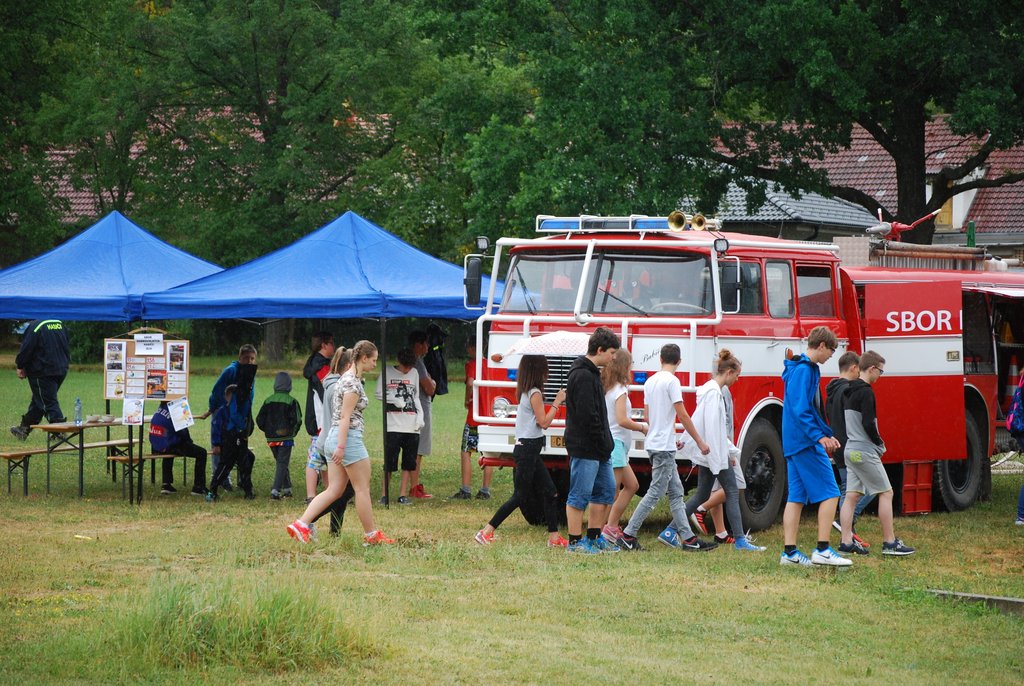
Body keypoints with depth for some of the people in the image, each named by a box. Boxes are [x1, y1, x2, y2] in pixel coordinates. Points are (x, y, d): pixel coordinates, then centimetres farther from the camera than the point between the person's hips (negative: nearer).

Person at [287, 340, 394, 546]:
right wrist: (341, 446, -22)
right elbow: (345, 416, -19)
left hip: (335, 437, 10)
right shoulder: (353, 383, -14)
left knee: (334, 490, 6)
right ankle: (371, 535, 11)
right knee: (362, 489, 2)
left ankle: (300, 525, -5)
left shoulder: (348, 378, 16)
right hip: (349, 438, -10)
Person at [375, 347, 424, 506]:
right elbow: (379, 393, 2)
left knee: (409, 462, 2)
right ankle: (385, 495, 4)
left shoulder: (414, 373, 14)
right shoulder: (387, 372, 2)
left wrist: (420, 415, 5)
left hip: (412, 427, 4)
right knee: (389, 462, -4)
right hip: (393, 426, -4)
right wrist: (394, 400, -14)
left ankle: (403, 495, 8)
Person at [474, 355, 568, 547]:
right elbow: (544, 422, -15)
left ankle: (554, 537, 11)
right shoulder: (535, 393, -15)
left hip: (528, 450, 10)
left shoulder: (525, 392, 12)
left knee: (549, 492, 9)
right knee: (520, 496, -7)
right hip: (528, 449, -10)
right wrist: (557, 403, -7)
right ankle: (486, 533, -7)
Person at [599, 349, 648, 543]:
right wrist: (642, 427, -8)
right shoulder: (620, 390, -14)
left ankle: (612, 527, 16)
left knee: (631, 485, 17)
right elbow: (622, 421, -22)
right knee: (612, 492, -8)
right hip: (615, 443, -10)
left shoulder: (605, 388, 12)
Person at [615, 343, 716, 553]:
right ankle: (628, 535, -6)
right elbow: (682, 416, -15)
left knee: (676, 492, 10)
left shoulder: (650, 381, 12)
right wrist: (700, 442, -8)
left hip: (654, 443, 9)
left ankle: (688, 537, 8)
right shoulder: (672, 381, -13)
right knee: (655, 493, -6)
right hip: (664, 447, -9)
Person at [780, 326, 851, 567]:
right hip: (806, 442, -10)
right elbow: (801, 410, -23)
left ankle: (790, 551, 8)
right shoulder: (804, 370, -14)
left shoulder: (808, 369, 18)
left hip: (794, 444, 10)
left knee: (796, 497, 9)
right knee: (829, 493, -8)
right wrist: (820, 436, -26)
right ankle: (823, 550, -10)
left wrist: (828, 434, 26)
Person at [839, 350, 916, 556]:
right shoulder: (866, 392, -15)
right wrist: (879, 442, -5)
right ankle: (890, 543, -4)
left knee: (852, 495, 7)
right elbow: (868, 424, -22)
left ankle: (846, 542, 4)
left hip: (851, 451, 9)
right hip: (865, 452, -9)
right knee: (886, 493, -3)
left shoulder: (849, 392, 14)